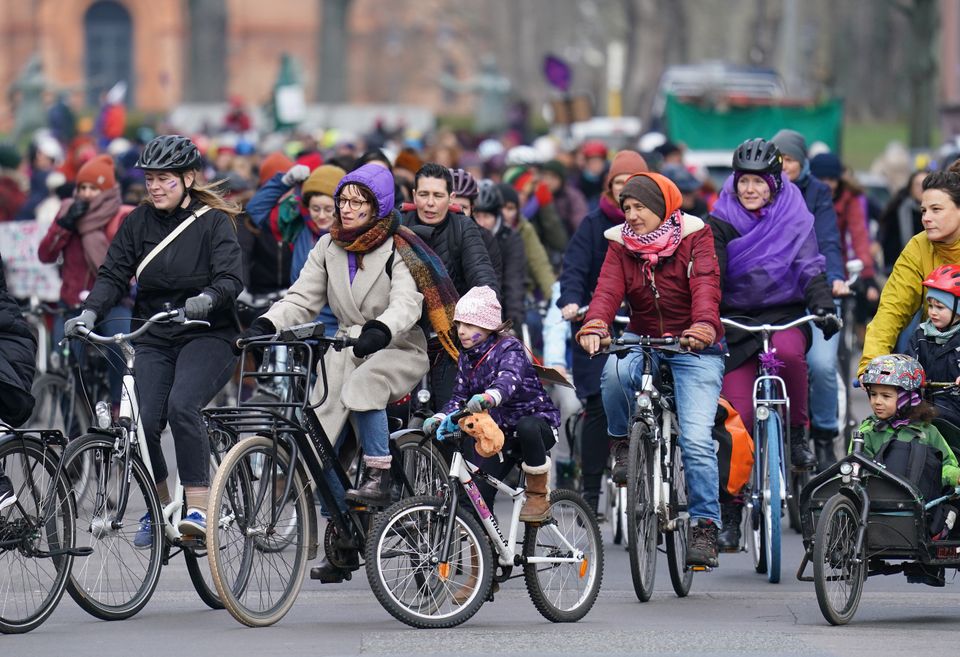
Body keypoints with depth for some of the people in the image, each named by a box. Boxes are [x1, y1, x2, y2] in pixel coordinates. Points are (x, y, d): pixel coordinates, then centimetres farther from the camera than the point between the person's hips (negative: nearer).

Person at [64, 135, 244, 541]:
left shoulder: (214, 222, -4)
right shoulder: (138, 223, 8)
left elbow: (231, 278, -15)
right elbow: (113, 274, 2)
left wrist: (206, 299, -37)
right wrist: (89, 313, -17)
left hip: (207, 336, -4)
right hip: (155, 341, 4)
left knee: (181, 405, -29)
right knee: (143, 423, -12)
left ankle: (198, 508, -28)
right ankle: (159, 508, 12)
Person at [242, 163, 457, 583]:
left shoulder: (398, 249, -7)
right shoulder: (329, 248, 8)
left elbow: (406, 303, -22)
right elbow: (302, 299, 2)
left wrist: (380, 330, -43)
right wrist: (266, 325, -18)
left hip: (399, 351, -5)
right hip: (347, 348, 5)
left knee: (362, 381, -38)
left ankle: (378, 476, -27)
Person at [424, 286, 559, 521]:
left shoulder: (509, 348, -17)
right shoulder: (466, 359, 4)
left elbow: (510, 379, -38)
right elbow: (459, 397, 2)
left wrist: (488, 397, -61)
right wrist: (439, 419, -20)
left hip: (539, 422, -6)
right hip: (500, 430, 6)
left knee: (526, 426, -41)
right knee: (480, 490, -10)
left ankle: (539, 495, -22)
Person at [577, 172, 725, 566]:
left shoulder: (694, 237, -5)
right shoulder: (621, 245, 3)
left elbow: (705, 284, -21)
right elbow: (608, 288, -13)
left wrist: (704, 325, -42)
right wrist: (595, 325, -35)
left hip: (694, 347, -3)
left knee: (696, 439, -16)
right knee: (615, 372, -34)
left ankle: (705, 526, -7)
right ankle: (624, 443, -7)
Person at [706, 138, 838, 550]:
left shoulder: (795, 219, 2)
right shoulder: (721, 223, 2)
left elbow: (811, 269, -4)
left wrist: (823, 307, -22)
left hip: (785, 315, -1)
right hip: (736, 320, 1)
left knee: (787, 351, -39)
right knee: (737, 419, -8)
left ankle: (797, 434, -15)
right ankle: (730, 518, 2)